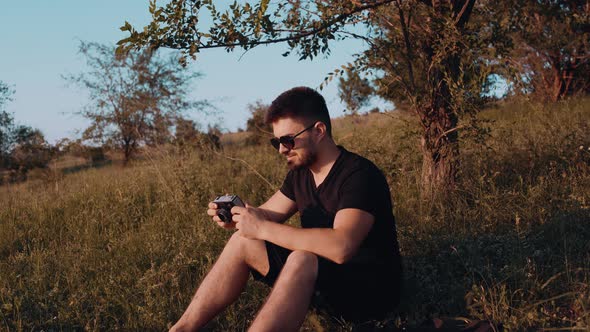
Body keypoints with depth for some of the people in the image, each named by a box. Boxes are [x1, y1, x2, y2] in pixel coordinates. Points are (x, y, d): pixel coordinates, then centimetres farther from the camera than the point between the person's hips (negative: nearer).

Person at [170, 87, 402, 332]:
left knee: (301, 260, -36)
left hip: (371, 288, -8)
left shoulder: (359, 175, -23)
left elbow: (341, 247, -37)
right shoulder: (300, 172, 3)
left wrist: (262, 228, -32)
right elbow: (267, 214, 12)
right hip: (321, 274, 8)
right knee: (243, 242, -2)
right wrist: (235, 217, -13)